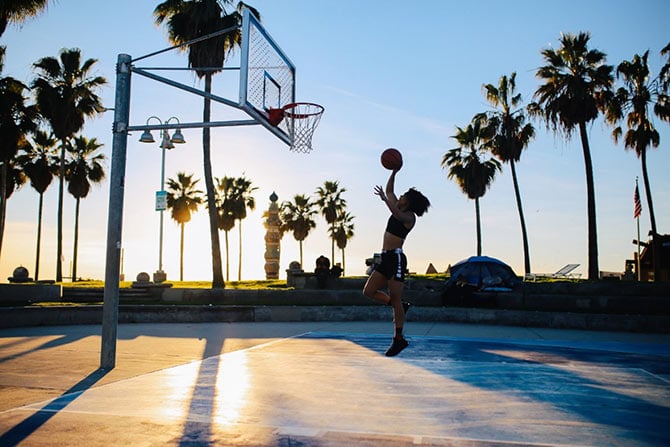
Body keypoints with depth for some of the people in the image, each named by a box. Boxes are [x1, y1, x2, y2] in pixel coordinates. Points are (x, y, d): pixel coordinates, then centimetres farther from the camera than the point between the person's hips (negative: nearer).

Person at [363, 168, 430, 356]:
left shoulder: (409, 216, -8)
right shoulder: (399, 210, 16)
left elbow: (398, 216, -33)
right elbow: (389, 190, 27)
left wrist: (385, 200, -44)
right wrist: (394, 172, 18)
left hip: (396, 258, -9)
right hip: (385, 257, 9)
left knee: (395, 298, -7)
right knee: (369, 291, 7)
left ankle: (399, 339, 0)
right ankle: (401, 307, 21)